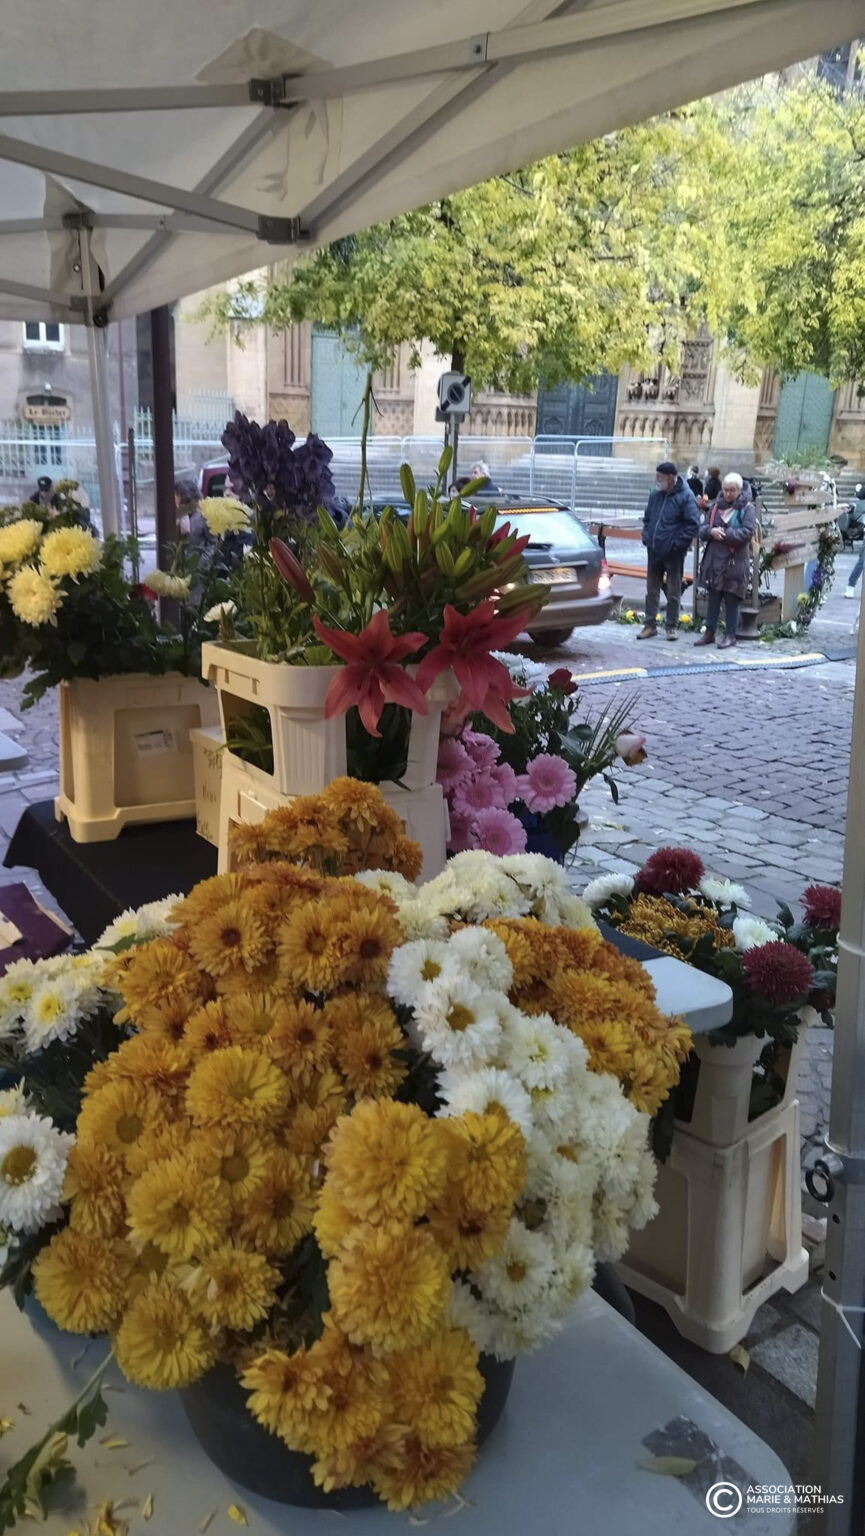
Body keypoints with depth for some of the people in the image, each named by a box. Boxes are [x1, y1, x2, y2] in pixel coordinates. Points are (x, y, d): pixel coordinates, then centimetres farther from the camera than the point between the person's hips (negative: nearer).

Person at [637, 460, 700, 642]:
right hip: (654, 551, 6)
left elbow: (693, 525, -14)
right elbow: (647, 519, 19)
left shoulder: (685, 496, -11)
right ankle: (650, 625, 18)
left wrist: (676, 543, -16)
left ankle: (672, 626, 14)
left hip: (673, 553, -6)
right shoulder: (656, 495, 8)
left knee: (673, 591, 4)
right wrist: (646, 538, 6)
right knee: (652, 589, 10)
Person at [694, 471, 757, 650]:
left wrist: (723, 534, -17)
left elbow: (747, 533, -16)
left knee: (732, 600, 1)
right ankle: (709, 633, 19)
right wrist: (711, 531, -13)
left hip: (735, 563, -5)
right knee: (713, 598, 11)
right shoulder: (716, 506, 12)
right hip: (714, 560, 5)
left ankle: (730, 635, 9)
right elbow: (702, 528, 9)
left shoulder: (747, 508, -4)